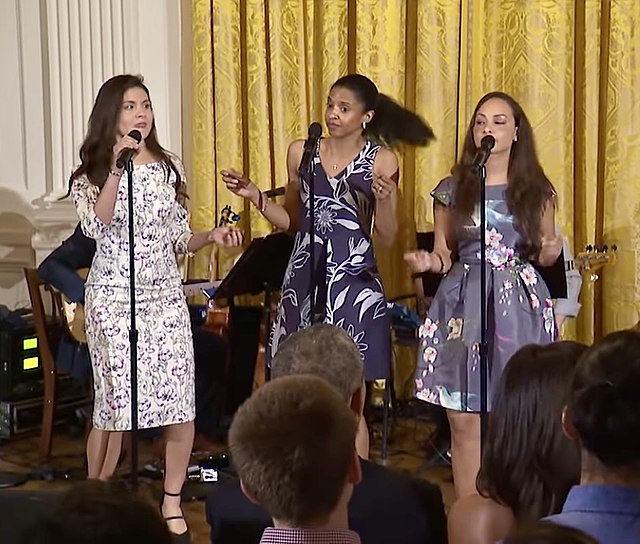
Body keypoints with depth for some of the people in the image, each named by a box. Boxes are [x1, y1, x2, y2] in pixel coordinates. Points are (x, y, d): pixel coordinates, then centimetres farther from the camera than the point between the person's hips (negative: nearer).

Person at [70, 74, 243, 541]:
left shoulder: (169, 168, 9)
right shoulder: (92, 174, -1)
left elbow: (177, 240, 13)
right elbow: (98, 226, -20)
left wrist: (211, 236, -6)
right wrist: (116, 168, -26)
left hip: (167, 297, 3)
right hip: (115, 298, -3)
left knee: (182, 405, -1)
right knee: (116, 403, -4)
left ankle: (173, 504, 15)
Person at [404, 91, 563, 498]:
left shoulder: (536, 190, 6)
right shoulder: (452, 189, 5)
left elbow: (543, 255, 14)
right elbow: (445, 256, 10)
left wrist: (550, 253, -8)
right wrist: (428, 262, -11)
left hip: (519, 309, 0)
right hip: (464, 305, 0)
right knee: (465, 423, -1)